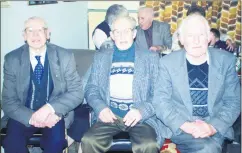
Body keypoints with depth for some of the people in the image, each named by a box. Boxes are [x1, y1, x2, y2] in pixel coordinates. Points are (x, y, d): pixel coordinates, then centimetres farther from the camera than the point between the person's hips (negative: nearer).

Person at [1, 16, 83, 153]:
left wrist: (51, 108, -24)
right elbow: (8, 101, -5)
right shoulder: (12, 59, -5)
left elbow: (77, 92, -7)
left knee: (56, 140, -29)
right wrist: (32, 117, -25)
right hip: (24, 115, 1)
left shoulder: (65, 57, -6)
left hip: (54, 114, -1)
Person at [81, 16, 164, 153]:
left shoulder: (151, 57, 7)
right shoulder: (101, 57, 13)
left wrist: (142, 111, -16)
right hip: (109, 116, 2)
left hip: (141, 117, -2)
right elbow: (91, 88, 11)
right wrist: (100, 107, -9)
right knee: (88, 141, -25)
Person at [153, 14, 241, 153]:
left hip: (216, 128, 3)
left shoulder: (226, 60, 1)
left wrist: (213, 126, -15)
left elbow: (233, 101, 2)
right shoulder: (168, 62, -2)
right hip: (181, 129, -2)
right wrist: (184, 125, -19)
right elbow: (160, 101, -3)